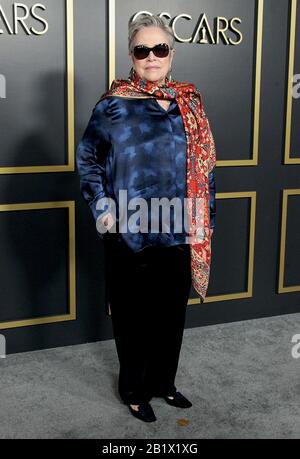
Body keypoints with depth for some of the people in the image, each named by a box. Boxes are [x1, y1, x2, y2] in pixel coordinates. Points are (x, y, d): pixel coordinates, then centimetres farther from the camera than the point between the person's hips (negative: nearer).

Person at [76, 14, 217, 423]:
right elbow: (87, 157, 2)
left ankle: (164, 382, 37)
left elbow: (205, 165, 9)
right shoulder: (113, 105, -4)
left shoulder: (190, 104, 6)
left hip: (180, 233, 4)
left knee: (172, 312, 16)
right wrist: (102, 207, -10)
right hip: (130, 235, -3)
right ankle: (134, 390, 30)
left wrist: (205, 221, 7)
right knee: (133, 315, 9)